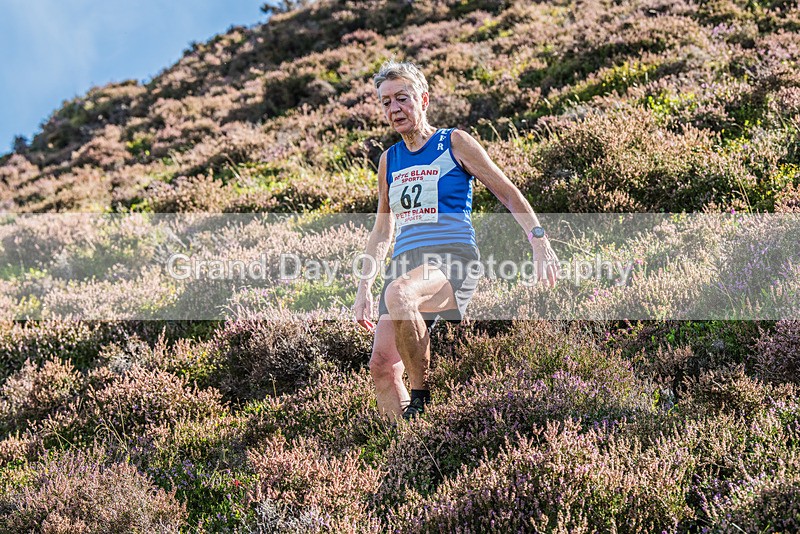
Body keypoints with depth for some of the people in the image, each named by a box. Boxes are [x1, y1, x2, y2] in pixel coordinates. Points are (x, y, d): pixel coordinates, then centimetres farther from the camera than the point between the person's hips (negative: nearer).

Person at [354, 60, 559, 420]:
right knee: (382, 364, -11)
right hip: (405, 264, 6)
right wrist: (364, 287, 20)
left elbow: (507, 193, 4)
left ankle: (422, 393, -21)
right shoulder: (388, 161, 19)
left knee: (399, 294, -38)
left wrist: (539, 241, -8)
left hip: (453, 259, -6)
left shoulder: (454, 143, 4)